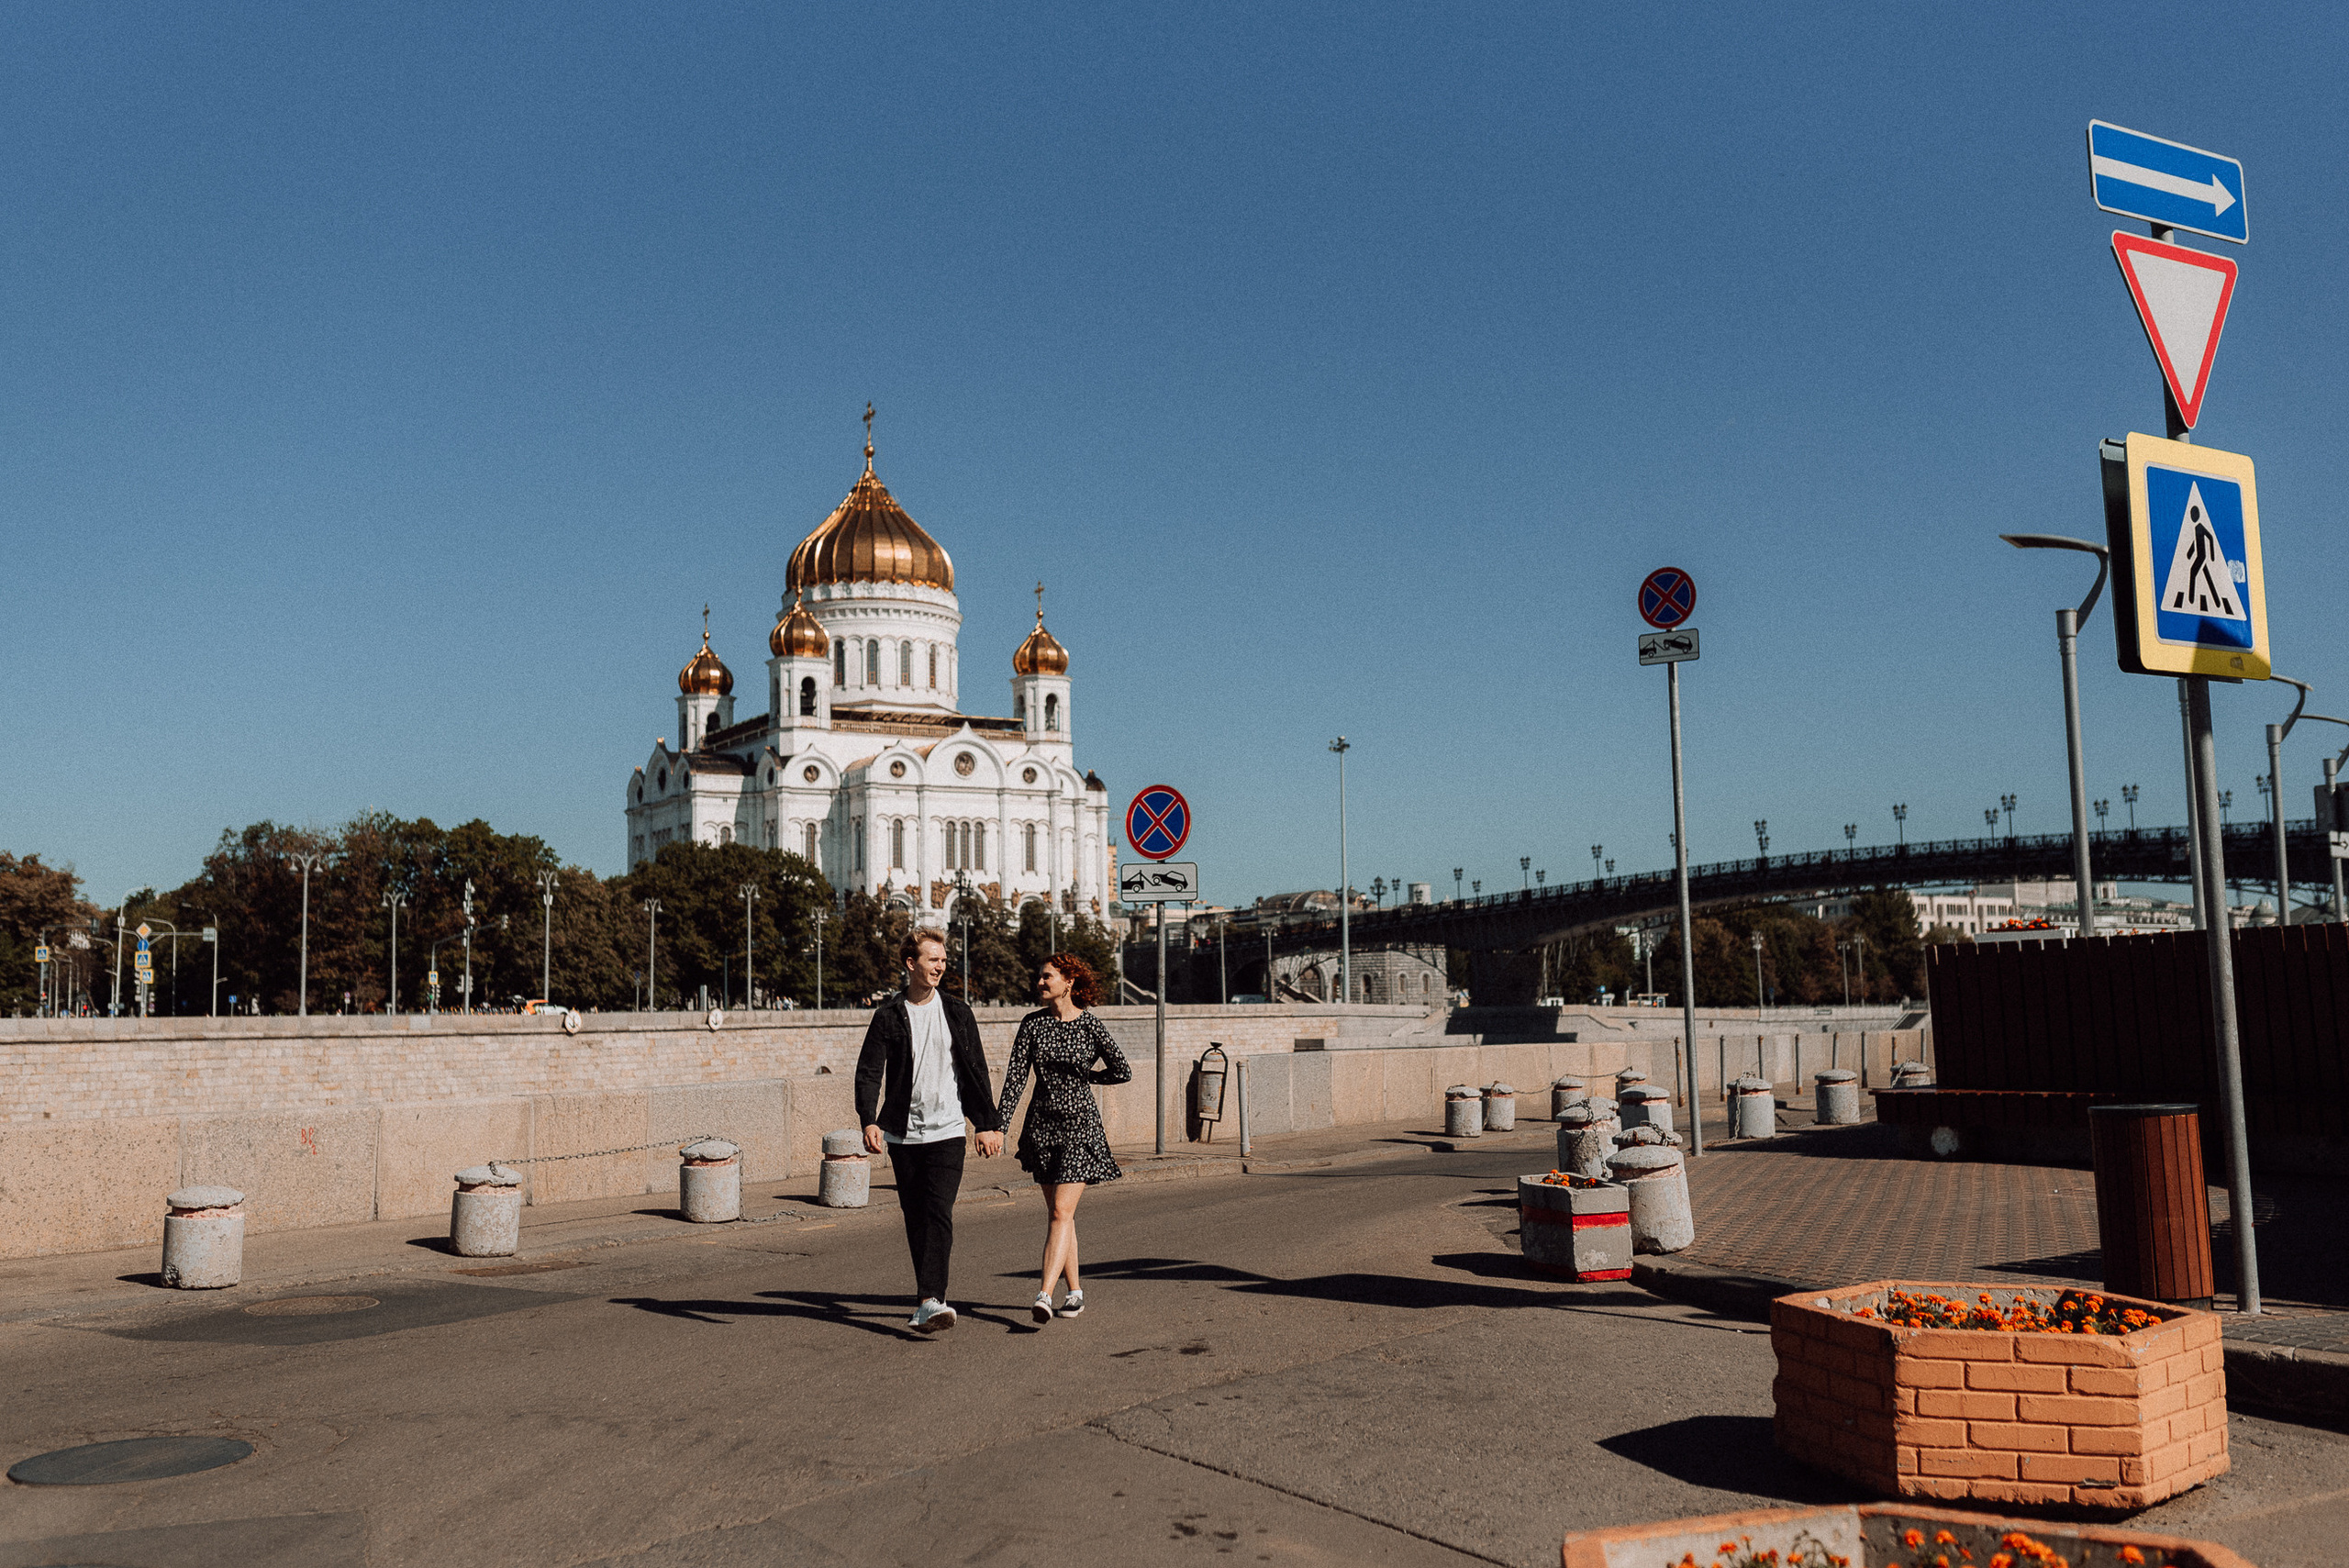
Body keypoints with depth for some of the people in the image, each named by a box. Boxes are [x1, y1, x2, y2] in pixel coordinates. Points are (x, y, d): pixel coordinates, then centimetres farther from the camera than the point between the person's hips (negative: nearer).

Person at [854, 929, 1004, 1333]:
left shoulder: (957, 1012, 6)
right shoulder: (888, 1015, 0)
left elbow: (975, 1071, 12)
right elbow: (868, 1072, -5)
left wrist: (988, 1124, 11)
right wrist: (869, 1121, -20)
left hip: (947, 1131, -1)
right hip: (903, 1133, 1)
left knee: (939, 1214, -14)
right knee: (915, 1219, 7)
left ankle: (931, 1301, -18)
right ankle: (930, 1300, 18)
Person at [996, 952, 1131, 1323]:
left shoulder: (1089, 1025, -7)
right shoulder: (1033, 1023, 3)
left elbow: (1122, 1071, 2)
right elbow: (1016, 1075, -1)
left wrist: (1081, 1075, 6)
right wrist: (1000, 1123, -9)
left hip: (1080, 1124, -4)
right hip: (1042, 1124, 4)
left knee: (1062, 1211, -13)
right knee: (1058, 1212, 11)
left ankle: (1045, 1295, -20)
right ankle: (1075, 1291, 22)